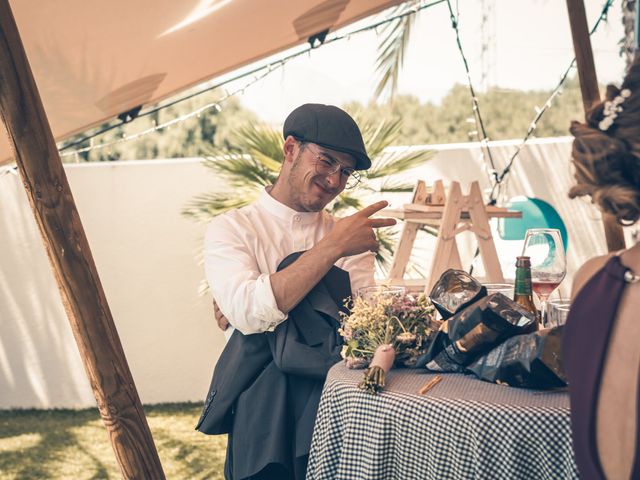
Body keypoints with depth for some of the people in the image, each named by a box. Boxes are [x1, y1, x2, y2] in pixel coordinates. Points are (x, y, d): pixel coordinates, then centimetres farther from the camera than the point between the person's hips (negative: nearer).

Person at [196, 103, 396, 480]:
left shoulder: (348, 235, 15)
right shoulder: (231, 230, 5)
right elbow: (247, 312, -15)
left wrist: (262, 313, -15)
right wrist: (332, 248, -18)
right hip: (265, 401, -3)